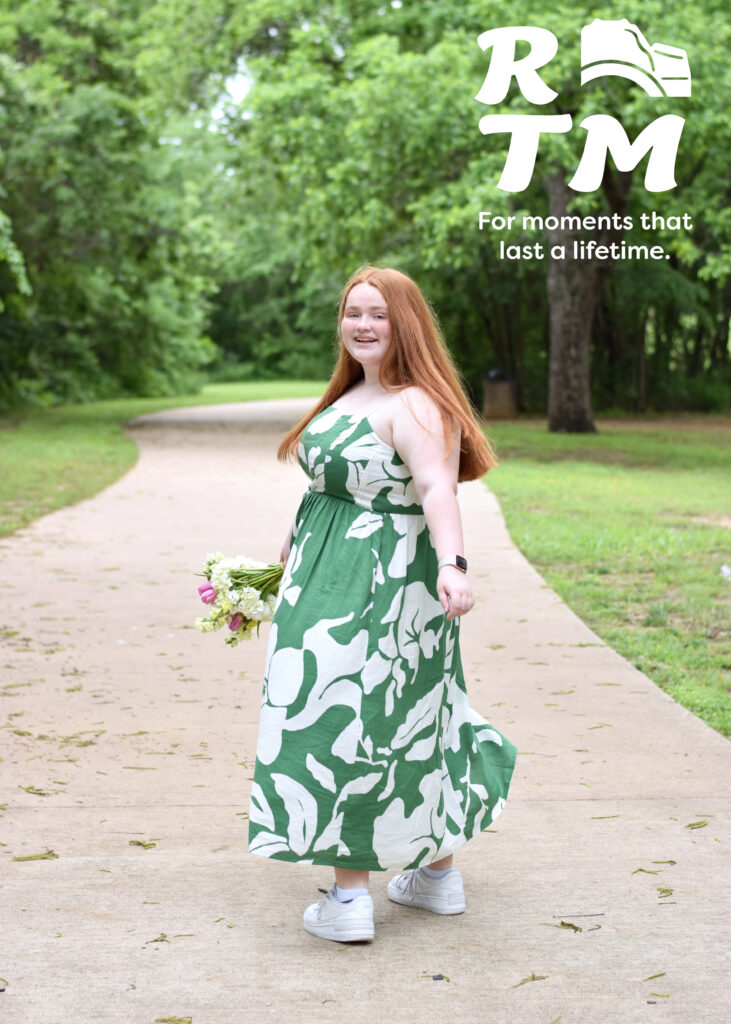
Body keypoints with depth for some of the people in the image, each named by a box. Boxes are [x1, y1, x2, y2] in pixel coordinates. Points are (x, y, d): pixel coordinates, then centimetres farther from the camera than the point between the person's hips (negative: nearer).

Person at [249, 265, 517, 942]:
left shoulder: (416, 407, -17)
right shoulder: (350, 395, 13)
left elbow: (437, 489, -31)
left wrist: (451, 564, -45)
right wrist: (295, 546, 32)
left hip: (386, 588, -10)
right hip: (333, 580, 10)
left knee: (355, 721, -6)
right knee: (399, 725, 16)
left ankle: (348, 897, 3)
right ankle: (439, 873, 29)